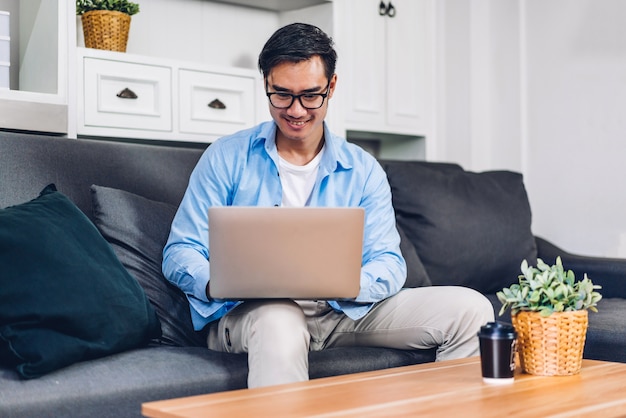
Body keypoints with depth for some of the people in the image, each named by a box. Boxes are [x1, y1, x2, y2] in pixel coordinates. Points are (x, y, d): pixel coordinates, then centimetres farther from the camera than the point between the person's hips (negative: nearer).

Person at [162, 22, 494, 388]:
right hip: (247, 312, -3)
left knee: (471, 309, -11)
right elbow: (180, 253, 0)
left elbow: (388, 264, 1)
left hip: (341, 312, 4)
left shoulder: (363, 171, 10)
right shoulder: (226, 159, 3)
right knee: (280, 323, -42)